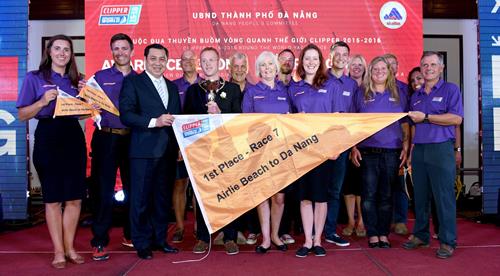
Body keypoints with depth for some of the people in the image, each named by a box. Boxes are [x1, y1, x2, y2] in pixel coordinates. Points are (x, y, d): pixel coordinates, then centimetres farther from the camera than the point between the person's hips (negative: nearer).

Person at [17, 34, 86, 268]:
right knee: (53, 198, 2)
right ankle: (59, 251, 12)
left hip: (74, 137, 4)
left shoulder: (77, 81, 15)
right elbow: (22, 115, 1)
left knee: (75, 197, 5)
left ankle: (69, 247, 18)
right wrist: (43, 102, -15)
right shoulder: (34, 78, 4)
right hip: (48, 137, -3)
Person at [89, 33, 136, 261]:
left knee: (132, 187, 9)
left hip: (132, 139, 2)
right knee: (103, 189, -2)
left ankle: (130, 234, 25)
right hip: (106, 138, -2)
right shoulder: (100, 77, 8)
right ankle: (100, 242, 7)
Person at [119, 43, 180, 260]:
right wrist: (154, 121, -21)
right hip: (144, 150, -5)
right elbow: (126, 115, -11)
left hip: (168, 151, 6)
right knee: (141, 198, 2)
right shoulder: (133, 82, 0)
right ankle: (142, 243, 15)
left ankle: (160, 239, 25)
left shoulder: (172, 86, 18)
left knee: (163, 197, 12)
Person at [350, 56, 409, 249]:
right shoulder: (362, 93, 7)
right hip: (368, 151, -1)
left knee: (386, 195, 7)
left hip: (392, 152, 2)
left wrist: (406, 147, 2)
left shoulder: (399, 94, 12)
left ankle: (384, 234, 17)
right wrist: (353, 148, -3)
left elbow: (405, 124, 12)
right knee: (369, 194, -1)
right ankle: (372, 234, 9)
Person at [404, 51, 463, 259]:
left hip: (441, 149, -5)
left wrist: (425, 117, -11)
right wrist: (411, 149, 12)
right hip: (419, 150, 5)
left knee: (444, 196, -4)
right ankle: (420, 236, 20)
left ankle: (447, 242, 5)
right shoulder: (416, 96, 19)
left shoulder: (450, 90, 3)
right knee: (420, 196, 9)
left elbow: (456, 118, -11)